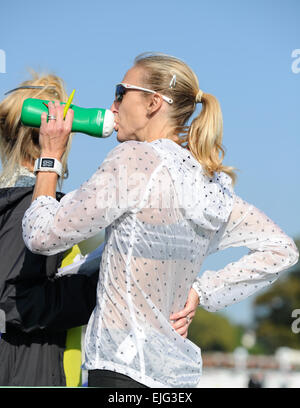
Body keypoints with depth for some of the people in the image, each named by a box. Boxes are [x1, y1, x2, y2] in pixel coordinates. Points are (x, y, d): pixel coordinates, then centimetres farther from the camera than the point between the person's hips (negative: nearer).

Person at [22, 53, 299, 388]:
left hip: (123, 370, -8)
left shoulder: (135, 159, -13)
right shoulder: (211, 182, 9)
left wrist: (50, 156, 2)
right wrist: (200, 291, 11)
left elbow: (43, 236, -11)